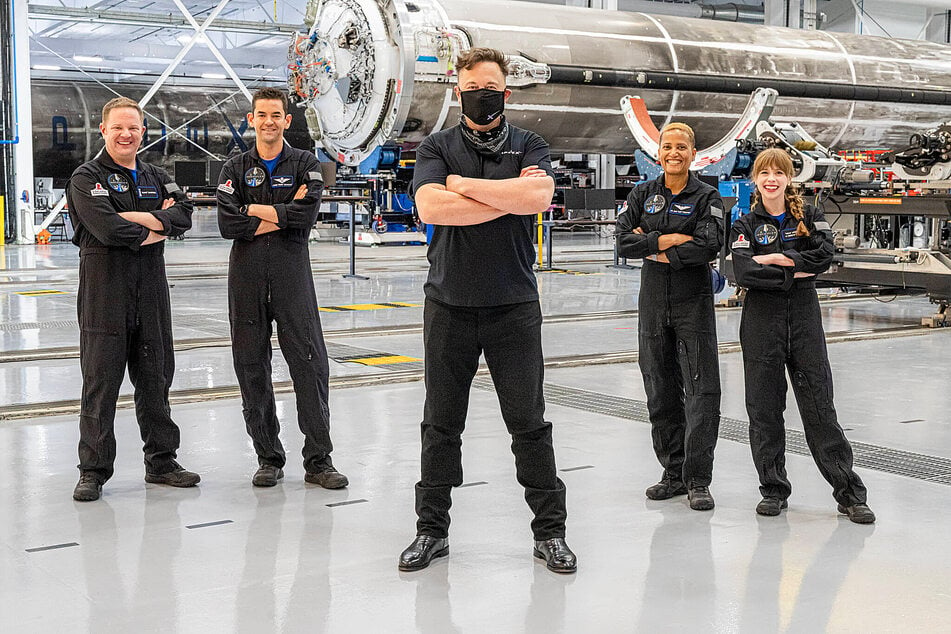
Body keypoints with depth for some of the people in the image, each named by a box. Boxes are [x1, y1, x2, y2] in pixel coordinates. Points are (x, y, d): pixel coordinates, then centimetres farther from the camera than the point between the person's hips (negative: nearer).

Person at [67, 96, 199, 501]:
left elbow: (183, 216, -2)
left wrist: (134, 217, -15)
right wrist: (156, 227, -7)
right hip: (104, 289, -5)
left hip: (151, 289, 5)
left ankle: (161, 461, 23)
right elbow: (107, 229, -19)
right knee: (100, 383, -2)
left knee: (156, 378, 11)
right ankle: (93, 471, 6)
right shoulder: (86, 178, -2)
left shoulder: (156, 178, 15)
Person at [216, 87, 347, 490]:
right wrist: (282, 215, -8)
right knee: (252, 367, 4)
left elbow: (306, 216, -11)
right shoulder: (235, 169, 10)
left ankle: (318, 460, 2)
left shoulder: (305, 165, 7)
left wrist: (254, 209, -5)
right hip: (247, 278, 2)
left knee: (310, 363, -5)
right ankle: (268, 458, 16)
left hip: (293, 275, -2)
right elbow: (228, 225, -5)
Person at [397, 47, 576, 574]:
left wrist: (463, 184, -11)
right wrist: (508, 196, -12)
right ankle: (432, 530, 20)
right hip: (449, 306, 1)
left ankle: (549, 530, 15)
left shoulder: (529, 147, 5)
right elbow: (431, 208, -14)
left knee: (529, 422, 4)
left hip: (513, 306, -1)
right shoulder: (436, 149, 6)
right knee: (441, 424, 8)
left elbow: (538, 197, -18)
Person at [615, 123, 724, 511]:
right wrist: (671, 239, -12)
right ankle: (674, 473, 20)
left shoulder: (707, 197, 0)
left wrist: (657, 251, -11)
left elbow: (709, 246, -16)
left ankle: (698, 480, -2)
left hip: (694, 303, -4)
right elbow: (624, 243, -4)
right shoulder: (642, 195, 9)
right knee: (661, 392, 8)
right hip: (653, 303, 4)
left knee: (702, 391, -8)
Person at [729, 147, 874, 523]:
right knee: (764, 407, 3)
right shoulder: (745, 225, 3)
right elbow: (744, 273, -12)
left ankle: (849, 493, 5)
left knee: (819, 407, 0)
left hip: (804, 316, 0)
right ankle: (773, 489, 16)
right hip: (761, 319, 0)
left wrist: (775, 258, -13)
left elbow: (825, 255, -10)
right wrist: (794, 273, -11)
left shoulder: (810, 217, 8)